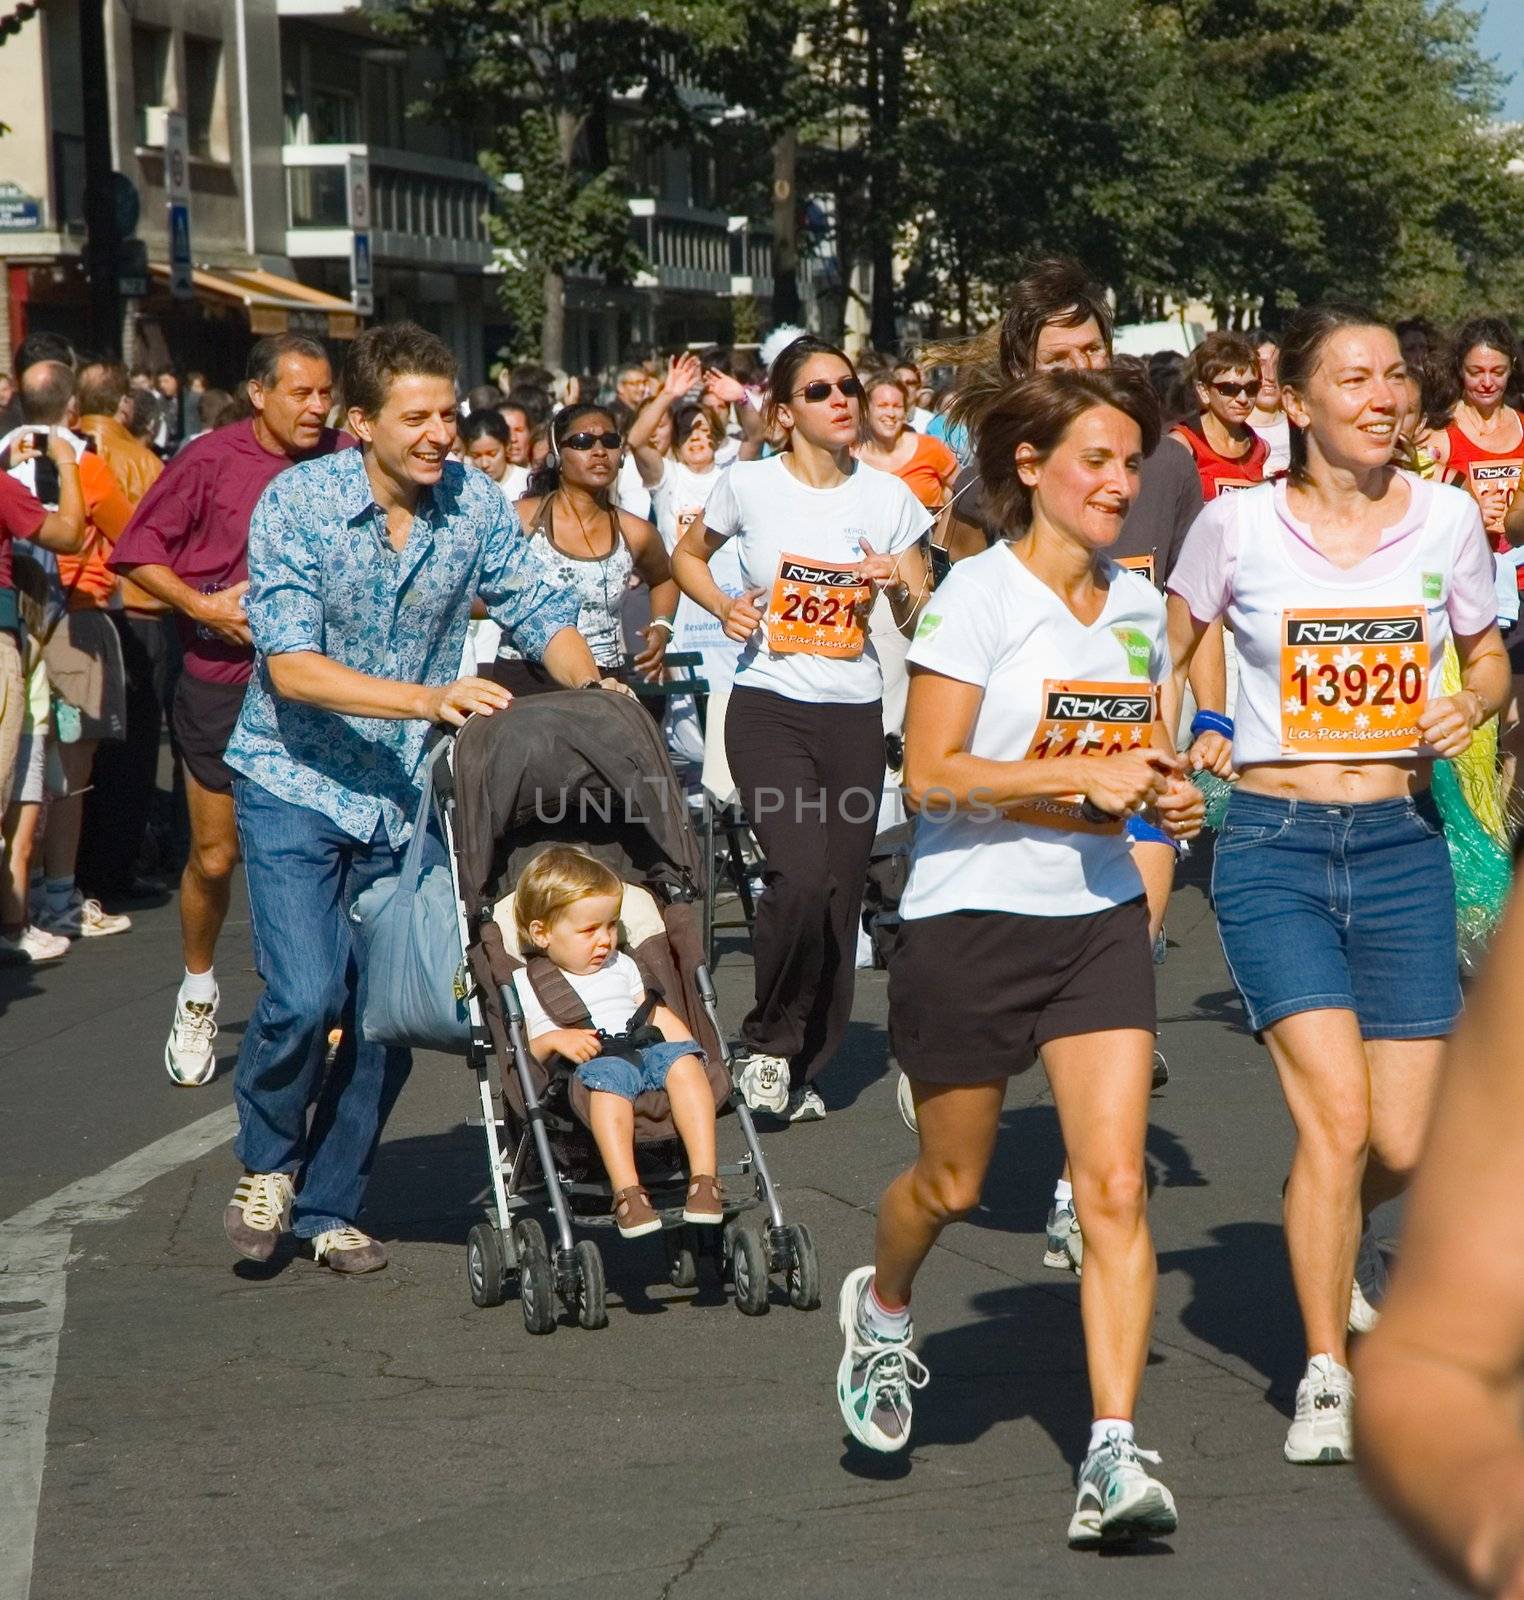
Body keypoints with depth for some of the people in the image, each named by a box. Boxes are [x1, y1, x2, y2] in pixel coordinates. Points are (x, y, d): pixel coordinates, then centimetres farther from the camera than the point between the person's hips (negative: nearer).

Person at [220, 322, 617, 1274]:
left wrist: (589, 687, -18)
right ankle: (268, 1160, 12)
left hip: (407, 793, 4)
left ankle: (328, 1205, 20)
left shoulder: (474, 504, -5)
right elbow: (291, 667, -24)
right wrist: (427, 700, -35)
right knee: (307, 996, -16)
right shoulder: (297, 504, -16)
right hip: (296, 784, -4)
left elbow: (538, 612, 3)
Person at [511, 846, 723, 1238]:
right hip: (585, 1067, -4)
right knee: (609, 1075, -40)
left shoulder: (620, 967, 30)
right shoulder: (522, 984, 14)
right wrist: (554, 1040, -12)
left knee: (682, 1060, -30)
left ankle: (704, 1176, -38)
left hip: (645, 1051, 5)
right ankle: (626, 1190, -52)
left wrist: (690, 1053, 10)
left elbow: (658, 1017, 28)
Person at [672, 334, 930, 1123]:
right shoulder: (749, 486, 0)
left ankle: (803, 1070, 19)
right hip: (768, 708, -3)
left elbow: (922, 620, 10)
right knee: (800, 878, -21)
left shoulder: (887, 496, 6)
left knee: (841, 895, 4)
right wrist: (724, 607, -1)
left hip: (855, 715, 3)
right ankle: (768, 1043, 1)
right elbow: (686, 554, 18)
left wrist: (900, 588, -12)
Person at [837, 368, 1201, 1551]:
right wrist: (1079, 775, -23)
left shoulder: (1137, 604, 8)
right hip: (971, 920, -4)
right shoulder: (978, 596, -11)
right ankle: (883, 1307, 46)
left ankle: (1113, 1457, -10)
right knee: (953, 1183, 12)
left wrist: (1168, 790, 0)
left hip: (1101, 918, 4)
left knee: (1116, 1188, -9)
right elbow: (932, 775, -16)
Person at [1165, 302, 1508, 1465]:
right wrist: (1195, 741, -8)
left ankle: (1324, 1243, 37)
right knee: (1337, 1112, -15)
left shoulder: (1447, 519, 2)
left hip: (1402, 842, 2)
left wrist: (1472, 708, -6)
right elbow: (1162, 658, 11)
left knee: (1404, 1146, 0)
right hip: (1274, 844, -2)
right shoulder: (1239, 525, -3)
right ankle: (1326, 1378, -1)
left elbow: (1489, 660, 15)